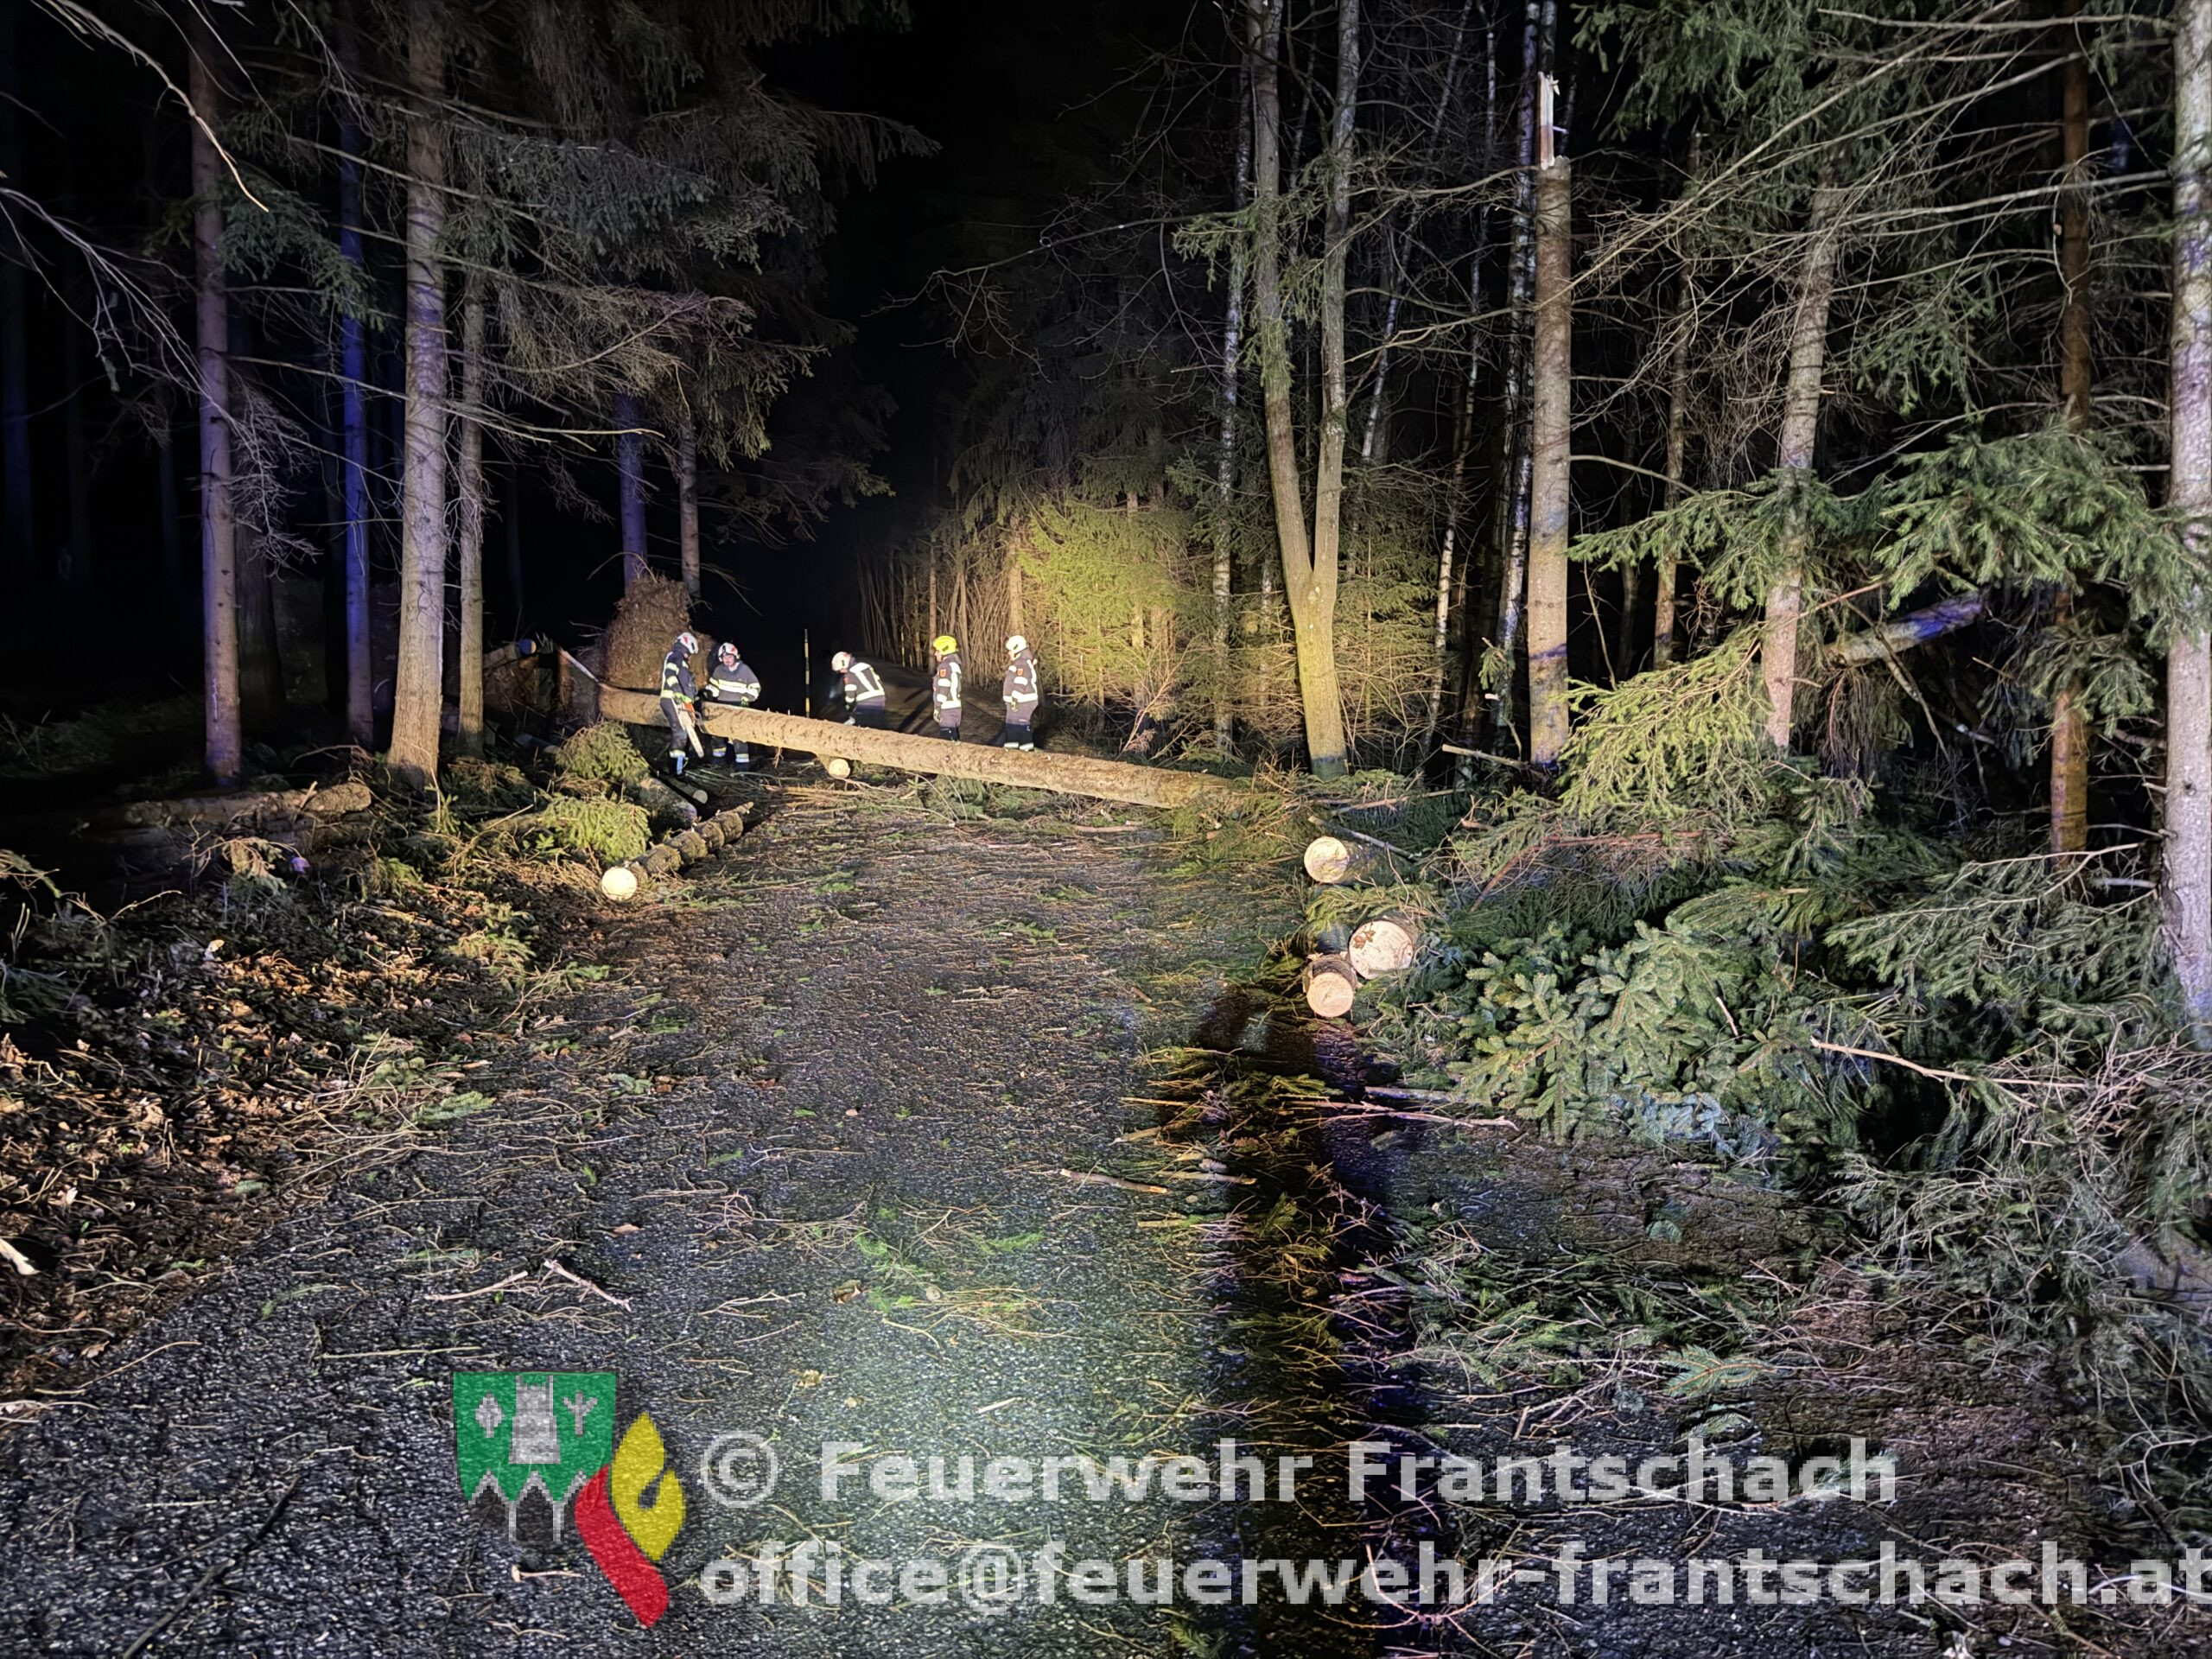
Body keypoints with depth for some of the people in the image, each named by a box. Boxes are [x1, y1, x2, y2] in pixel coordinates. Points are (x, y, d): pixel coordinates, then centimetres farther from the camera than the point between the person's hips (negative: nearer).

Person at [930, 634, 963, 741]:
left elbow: (942, 691, -20)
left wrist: (938, 709, -14)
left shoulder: (945, 667, -17)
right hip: (955, 708, 9)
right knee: (954, 739, 15)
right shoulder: (954, 665, 12)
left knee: (948, 740, -6)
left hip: (947, 710, -9)